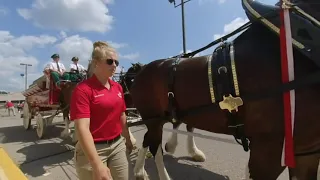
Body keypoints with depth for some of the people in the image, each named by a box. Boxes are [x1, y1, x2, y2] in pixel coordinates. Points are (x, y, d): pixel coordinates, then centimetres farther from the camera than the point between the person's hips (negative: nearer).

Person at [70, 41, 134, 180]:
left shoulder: (118, 87, 4)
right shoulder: (83, 89, -16)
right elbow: (82, 128, -24)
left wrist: (128, 140, 20)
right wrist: (97, 165, -29)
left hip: (118, 145, 6)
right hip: (92, 149, -6)